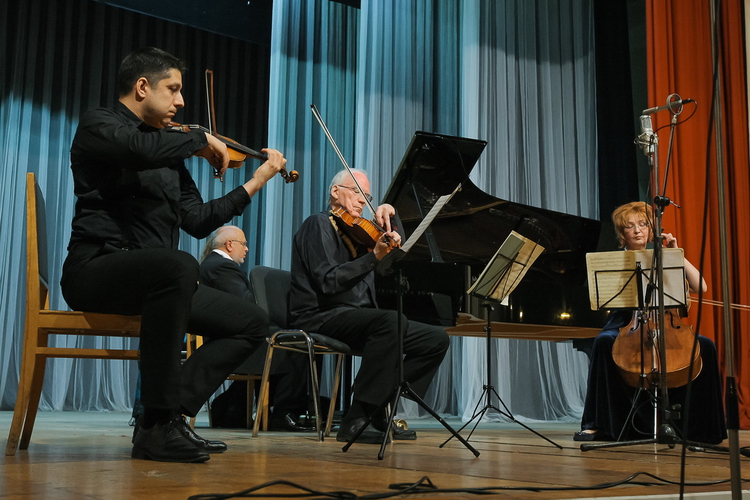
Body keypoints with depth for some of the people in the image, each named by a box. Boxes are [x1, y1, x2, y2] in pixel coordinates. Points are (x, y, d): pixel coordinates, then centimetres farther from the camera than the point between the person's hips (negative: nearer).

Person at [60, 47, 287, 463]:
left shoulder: (167, 152, 21)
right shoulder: (99, 124, -1)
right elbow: (141, 149, -26)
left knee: (252, 323, 0)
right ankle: (159, 423, -30)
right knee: (179, 265, -39)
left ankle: (171, 412, -9)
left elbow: (197, 221, 18)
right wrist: (201, 140, -11)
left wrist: (254, 184, 18)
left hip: (154, 278, 8)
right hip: (95, 268, -8)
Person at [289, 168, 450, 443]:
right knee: (388, 320, -37)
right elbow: (328, 282, -17)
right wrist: (374, 257, -22)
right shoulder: (319, 224, -3)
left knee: (436, 339, -3)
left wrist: (390, 216, 8)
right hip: (322, 318, -9)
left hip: (359, 320, 9)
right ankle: (357, 419, -31)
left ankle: (382, 412, -5)